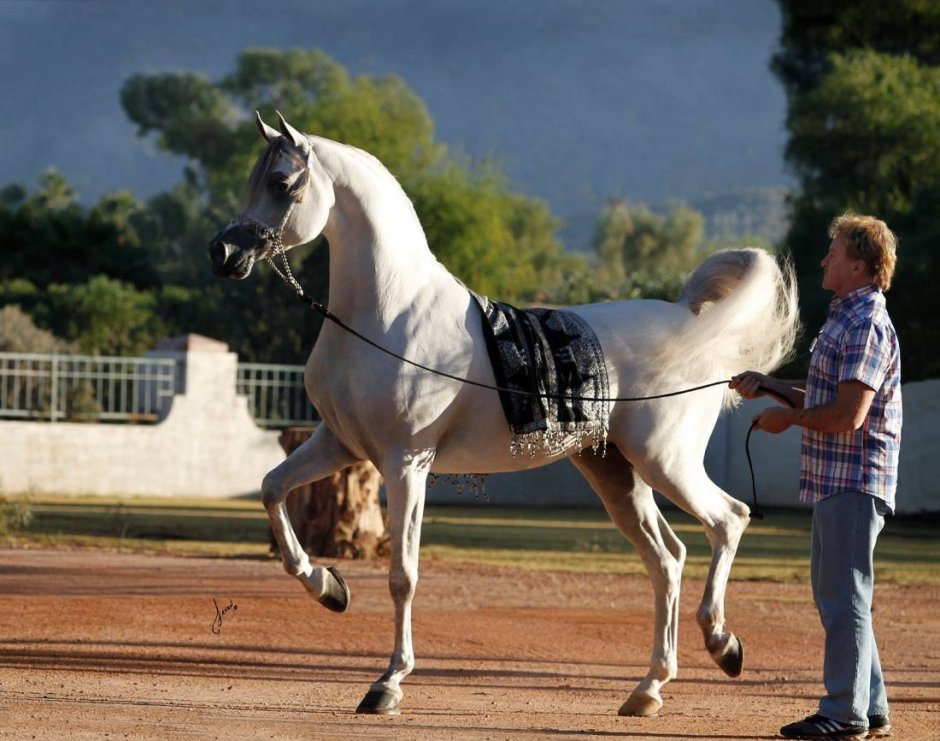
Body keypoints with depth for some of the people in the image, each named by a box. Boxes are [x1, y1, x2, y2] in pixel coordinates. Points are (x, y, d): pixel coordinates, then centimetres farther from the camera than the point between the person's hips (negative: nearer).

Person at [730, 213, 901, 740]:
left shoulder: (867, 325, -16)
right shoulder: (848, 318, 18)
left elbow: (849, 414, -23)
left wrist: (787, 418, -10)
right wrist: (771, 388, 16)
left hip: (854, 483, -11)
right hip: (837, 481, 11)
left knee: (845, 596, -7)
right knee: (835, 594, 14)